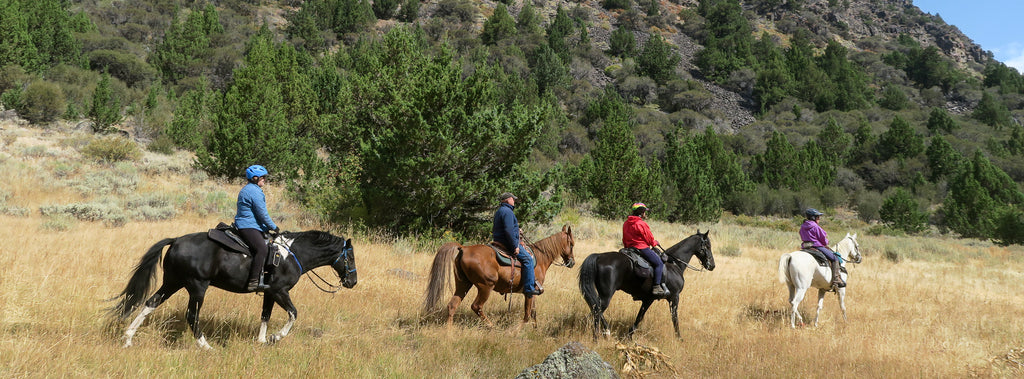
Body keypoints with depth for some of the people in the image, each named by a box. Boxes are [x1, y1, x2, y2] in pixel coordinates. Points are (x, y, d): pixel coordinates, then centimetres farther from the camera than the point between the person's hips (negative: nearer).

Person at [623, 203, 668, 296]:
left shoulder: (626, 224, 12)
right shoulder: (641, 224, -14)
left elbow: (624, 240, 18)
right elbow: (649, 239, -8)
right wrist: (655, 243, 11)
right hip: (642, 248, -10)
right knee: (659, 263, -7)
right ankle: (656, 287, -17)